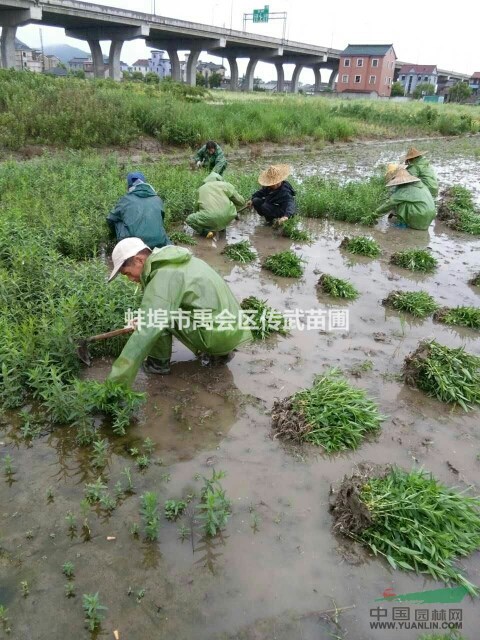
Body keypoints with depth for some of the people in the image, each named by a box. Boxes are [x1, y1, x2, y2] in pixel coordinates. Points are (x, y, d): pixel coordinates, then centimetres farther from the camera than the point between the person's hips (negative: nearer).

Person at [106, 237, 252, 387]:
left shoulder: (164, 276, -19)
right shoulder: (173, 260, 9)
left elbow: (146, 332, -23)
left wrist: (116, 382, -20)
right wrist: (145, 318, 34)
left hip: (217, 334, -9)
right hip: (231, 328, 9)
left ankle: (159, 361, 6)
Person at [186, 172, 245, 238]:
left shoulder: (201, 189, 23)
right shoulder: (225, 185, 16)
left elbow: (197, 207, 33)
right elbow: (241, 202, 15)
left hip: (210, 218, -1)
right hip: (227, 217, 1)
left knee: (189, 220, 22)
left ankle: (205, 231, -1)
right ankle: (222, 226, 31)